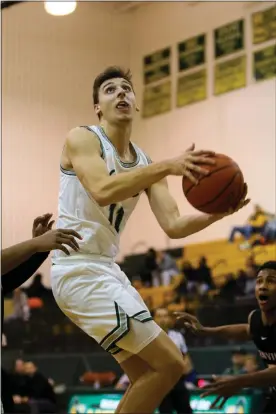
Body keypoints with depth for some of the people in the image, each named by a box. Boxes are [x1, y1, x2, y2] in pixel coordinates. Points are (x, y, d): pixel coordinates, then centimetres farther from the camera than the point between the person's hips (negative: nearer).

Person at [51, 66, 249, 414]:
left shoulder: (145, 162, 13)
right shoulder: (82, 139, -8)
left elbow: (173, 226, 6)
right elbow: (102, 191, -28)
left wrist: (217, 213, -13)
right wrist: (167, 166, -36)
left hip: (105, 270, 9)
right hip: (80, 270, -9)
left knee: (146, 374, 13)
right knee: (169, 363, -13)